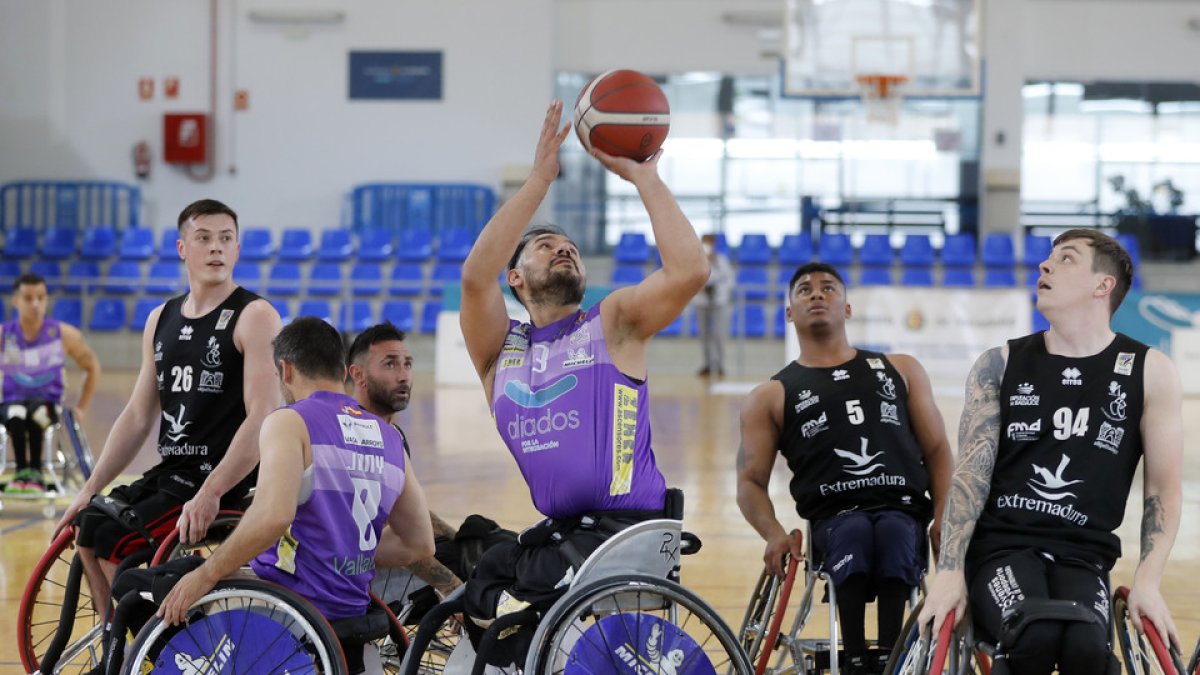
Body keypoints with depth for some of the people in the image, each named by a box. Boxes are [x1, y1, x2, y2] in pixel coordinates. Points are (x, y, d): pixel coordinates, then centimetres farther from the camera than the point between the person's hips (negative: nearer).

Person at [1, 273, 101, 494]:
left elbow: (92, 368, 12)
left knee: (37, 410, -38)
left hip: (48, 403, 0)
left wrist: (81, 407, 6)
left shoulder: (64, 335, -2)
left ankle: (35, 473, -30)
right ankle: (21, 471, -29)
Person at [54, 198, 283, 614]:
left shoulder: (255, 316, -10)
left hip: (227, 481, -7)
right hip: (170, 472, 7)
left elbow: (263, 416, -19)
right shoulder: (161, 320, 13)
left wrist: (210, 493, -27)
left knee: (115, 542, -19)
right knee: (87, 529, -4)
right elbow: (138, 416, 16)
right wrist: (89, 490, 8)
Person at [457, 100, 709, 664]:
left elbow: (690, 271, -9)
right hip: (557, 533, 5)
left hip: (628, 530, -5)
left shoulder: (613, 323, 9)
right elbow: (475, 277, -5)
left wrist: (643, 177, -4)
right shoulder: (500, 348, 16)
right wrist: (540, 179, -6)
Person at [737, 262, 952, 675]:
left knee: (893, 534, -36)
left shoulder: (901, 370, 23)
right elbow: (751, 481, 11)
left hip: (903, 511, 1)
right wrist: (774, 534, -11)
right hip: (834, 517, -1)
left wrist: (942, 518, 0)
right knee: (854, 534, -37)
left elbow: (937, 450, 19)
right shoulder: (771, 397, 18)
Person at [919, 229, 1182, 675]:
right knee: (1035, 637, -34)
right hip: (1000, 545, 0)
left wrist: (1147, 582, -8)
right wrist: (950, 571, -11)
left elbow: (1163, 488, 6)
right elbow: (971, 473, 1)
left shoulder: (1149, 372, 5)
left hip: (1083, 555, 0)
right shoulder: (1000, 366, 7)